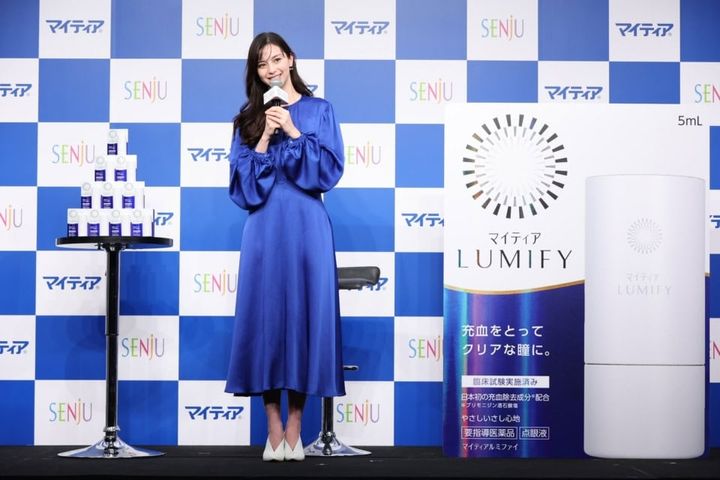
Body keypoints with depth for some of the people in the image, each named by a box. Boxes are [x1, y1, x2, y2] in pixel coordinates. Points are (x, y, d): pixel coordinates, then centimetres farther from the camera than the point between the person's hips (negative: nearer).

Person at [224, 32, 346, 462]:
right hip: (265, 227, 1)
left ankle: (294, 426, 4)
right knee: (265, 314, -2)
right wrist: (265, 138, -9)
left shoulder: (319, 110, 8)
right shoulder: (248, 119, 11)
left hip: (307, 225, -1)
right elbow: (242, 179, 3)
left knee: (305, 313, -2)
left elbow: (331, 169, -1)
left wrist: (293, 133, -9)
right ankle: (274, 427, 4)